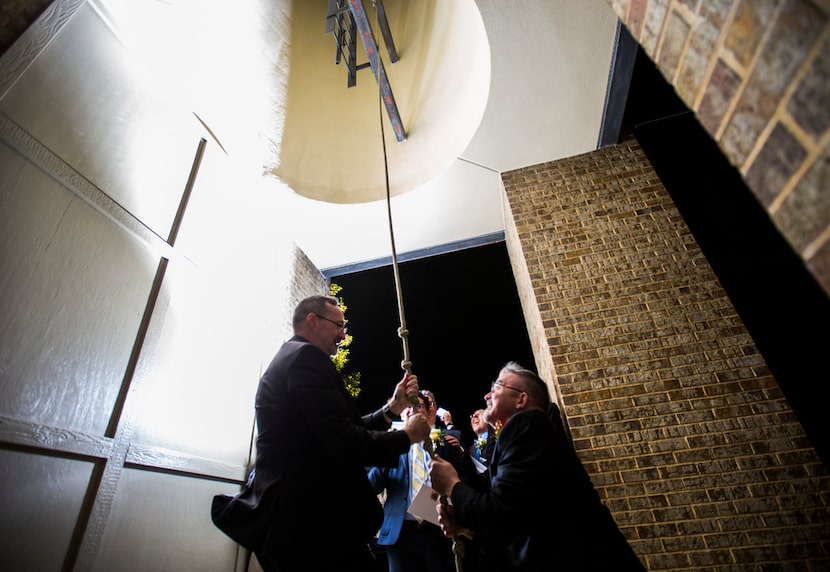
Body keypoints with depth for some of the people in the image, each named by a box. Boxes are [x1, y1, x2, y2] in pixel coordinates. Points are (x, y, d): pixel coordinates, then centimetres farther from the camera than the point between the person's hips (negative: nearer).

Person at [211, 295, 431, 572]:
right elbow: (344, 443, -26)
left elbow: (340, 431, 13)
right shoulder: (306, 356, -17)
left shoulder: (288, 357, 15)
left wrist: (392, 408, 7)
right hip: (311, 521, -10)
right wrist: (406, 436, -10)